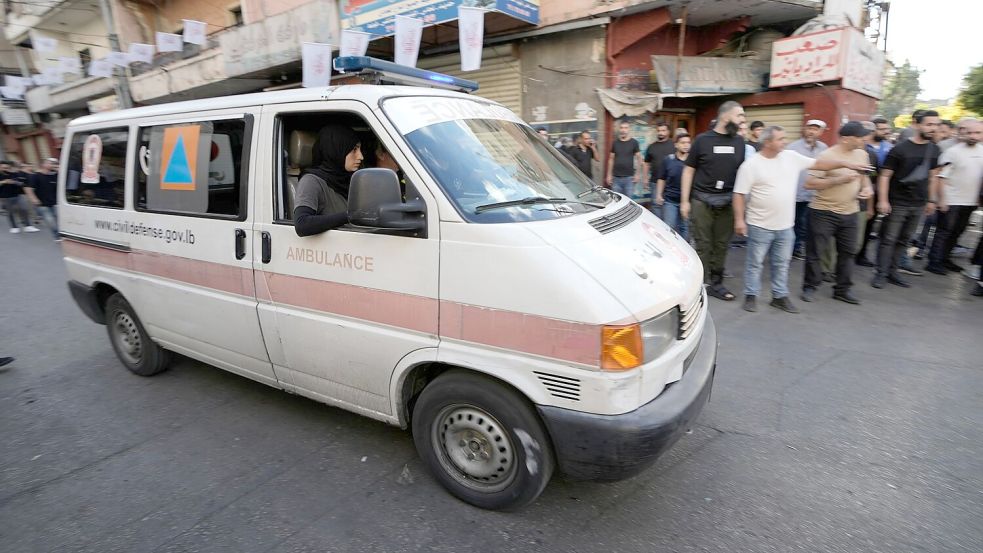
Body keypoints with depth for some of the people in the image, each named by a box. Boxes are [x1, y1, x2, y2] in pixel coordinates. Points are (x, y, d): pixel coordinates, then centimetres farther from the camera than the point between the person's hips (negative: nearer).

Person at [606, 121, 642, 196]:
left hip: (629, 177, -2)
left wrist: (637, 174, -3)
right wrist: (609, 174, 6)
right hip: (616, 177, 2)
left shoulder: (634, 142, 0)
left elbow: (639, 158, 3)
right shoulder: (615, 142, 7)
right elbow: (611, 159, 10)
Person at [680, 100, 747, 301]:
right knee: (703, 244, -1)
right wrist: (684, 201, -4)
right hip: (702, 200, -3)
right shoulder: (702, 140, 0)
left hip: (727, 202, 3)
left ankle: (716, 284, 17)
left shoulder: (739, 142, 10)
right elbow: (689, 170, 2)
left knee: (721, 245, 6)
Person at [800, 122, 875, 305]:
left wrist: (867, 187, 3)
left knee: (847, 252, 10)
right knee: (815, 251, 1)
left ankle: (842, 289, 22)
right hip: (824, 212, -6)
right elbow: (809, 183, -19)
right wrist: (839, 180, -24)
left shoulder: (862, 154, 7)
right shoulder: (826, 156, -14)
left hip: (850, 213, 6)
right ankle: (810, 287, 16)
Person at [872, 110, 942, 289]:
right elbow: (885, 176, -10)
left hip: (918, 205, 5)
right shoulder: (900, 149, -9)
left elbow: (933, 176, 18)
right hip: (897, 203, -5)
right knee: (888, 239, -3)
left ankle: (892, 272, 16)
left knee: (903, 240, 9)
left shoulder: (934, 149, 8)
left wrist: (931, 200, 16)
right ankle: (881, 274, 2)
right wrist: (883, 200, -17)